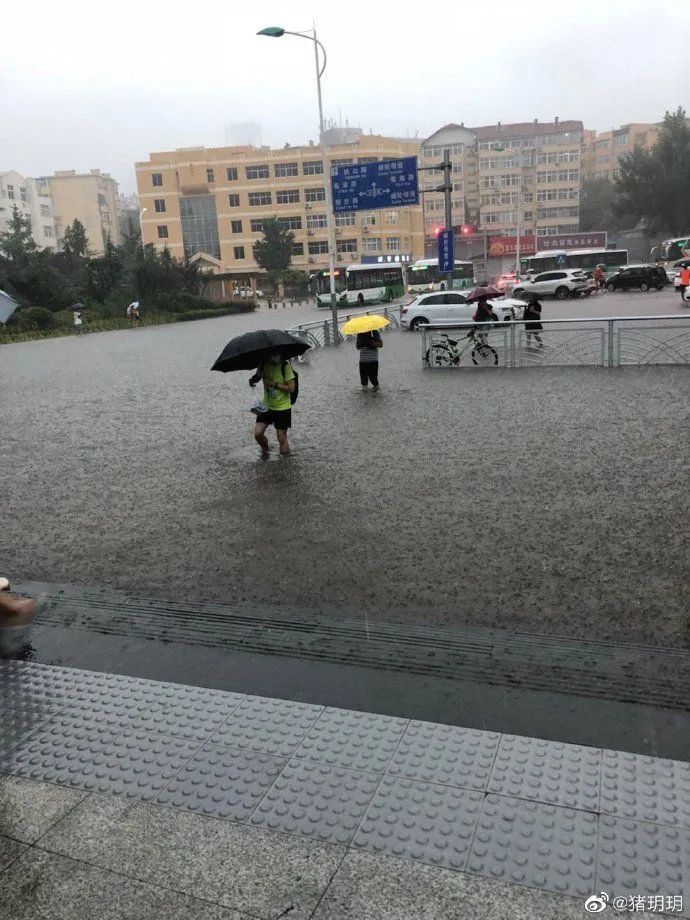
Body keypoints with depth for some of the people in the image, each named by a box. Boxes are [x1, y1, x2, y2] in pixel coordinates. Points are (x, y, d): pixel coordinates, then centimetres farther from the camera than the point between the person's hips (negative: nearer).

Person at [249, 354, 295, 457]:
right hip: (267, 405, 4)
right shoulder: (263, 364, -3)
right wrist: (252, 380, -12)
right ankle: (265, 448, 22)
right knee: (257, 433, -8)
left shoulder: (285, 366, -16)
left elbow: (291, 388, -18)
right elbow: (256, 378, 12)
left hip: (283, 407, -4)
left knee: (282, 439, -2)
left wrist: (274, 384, -24)